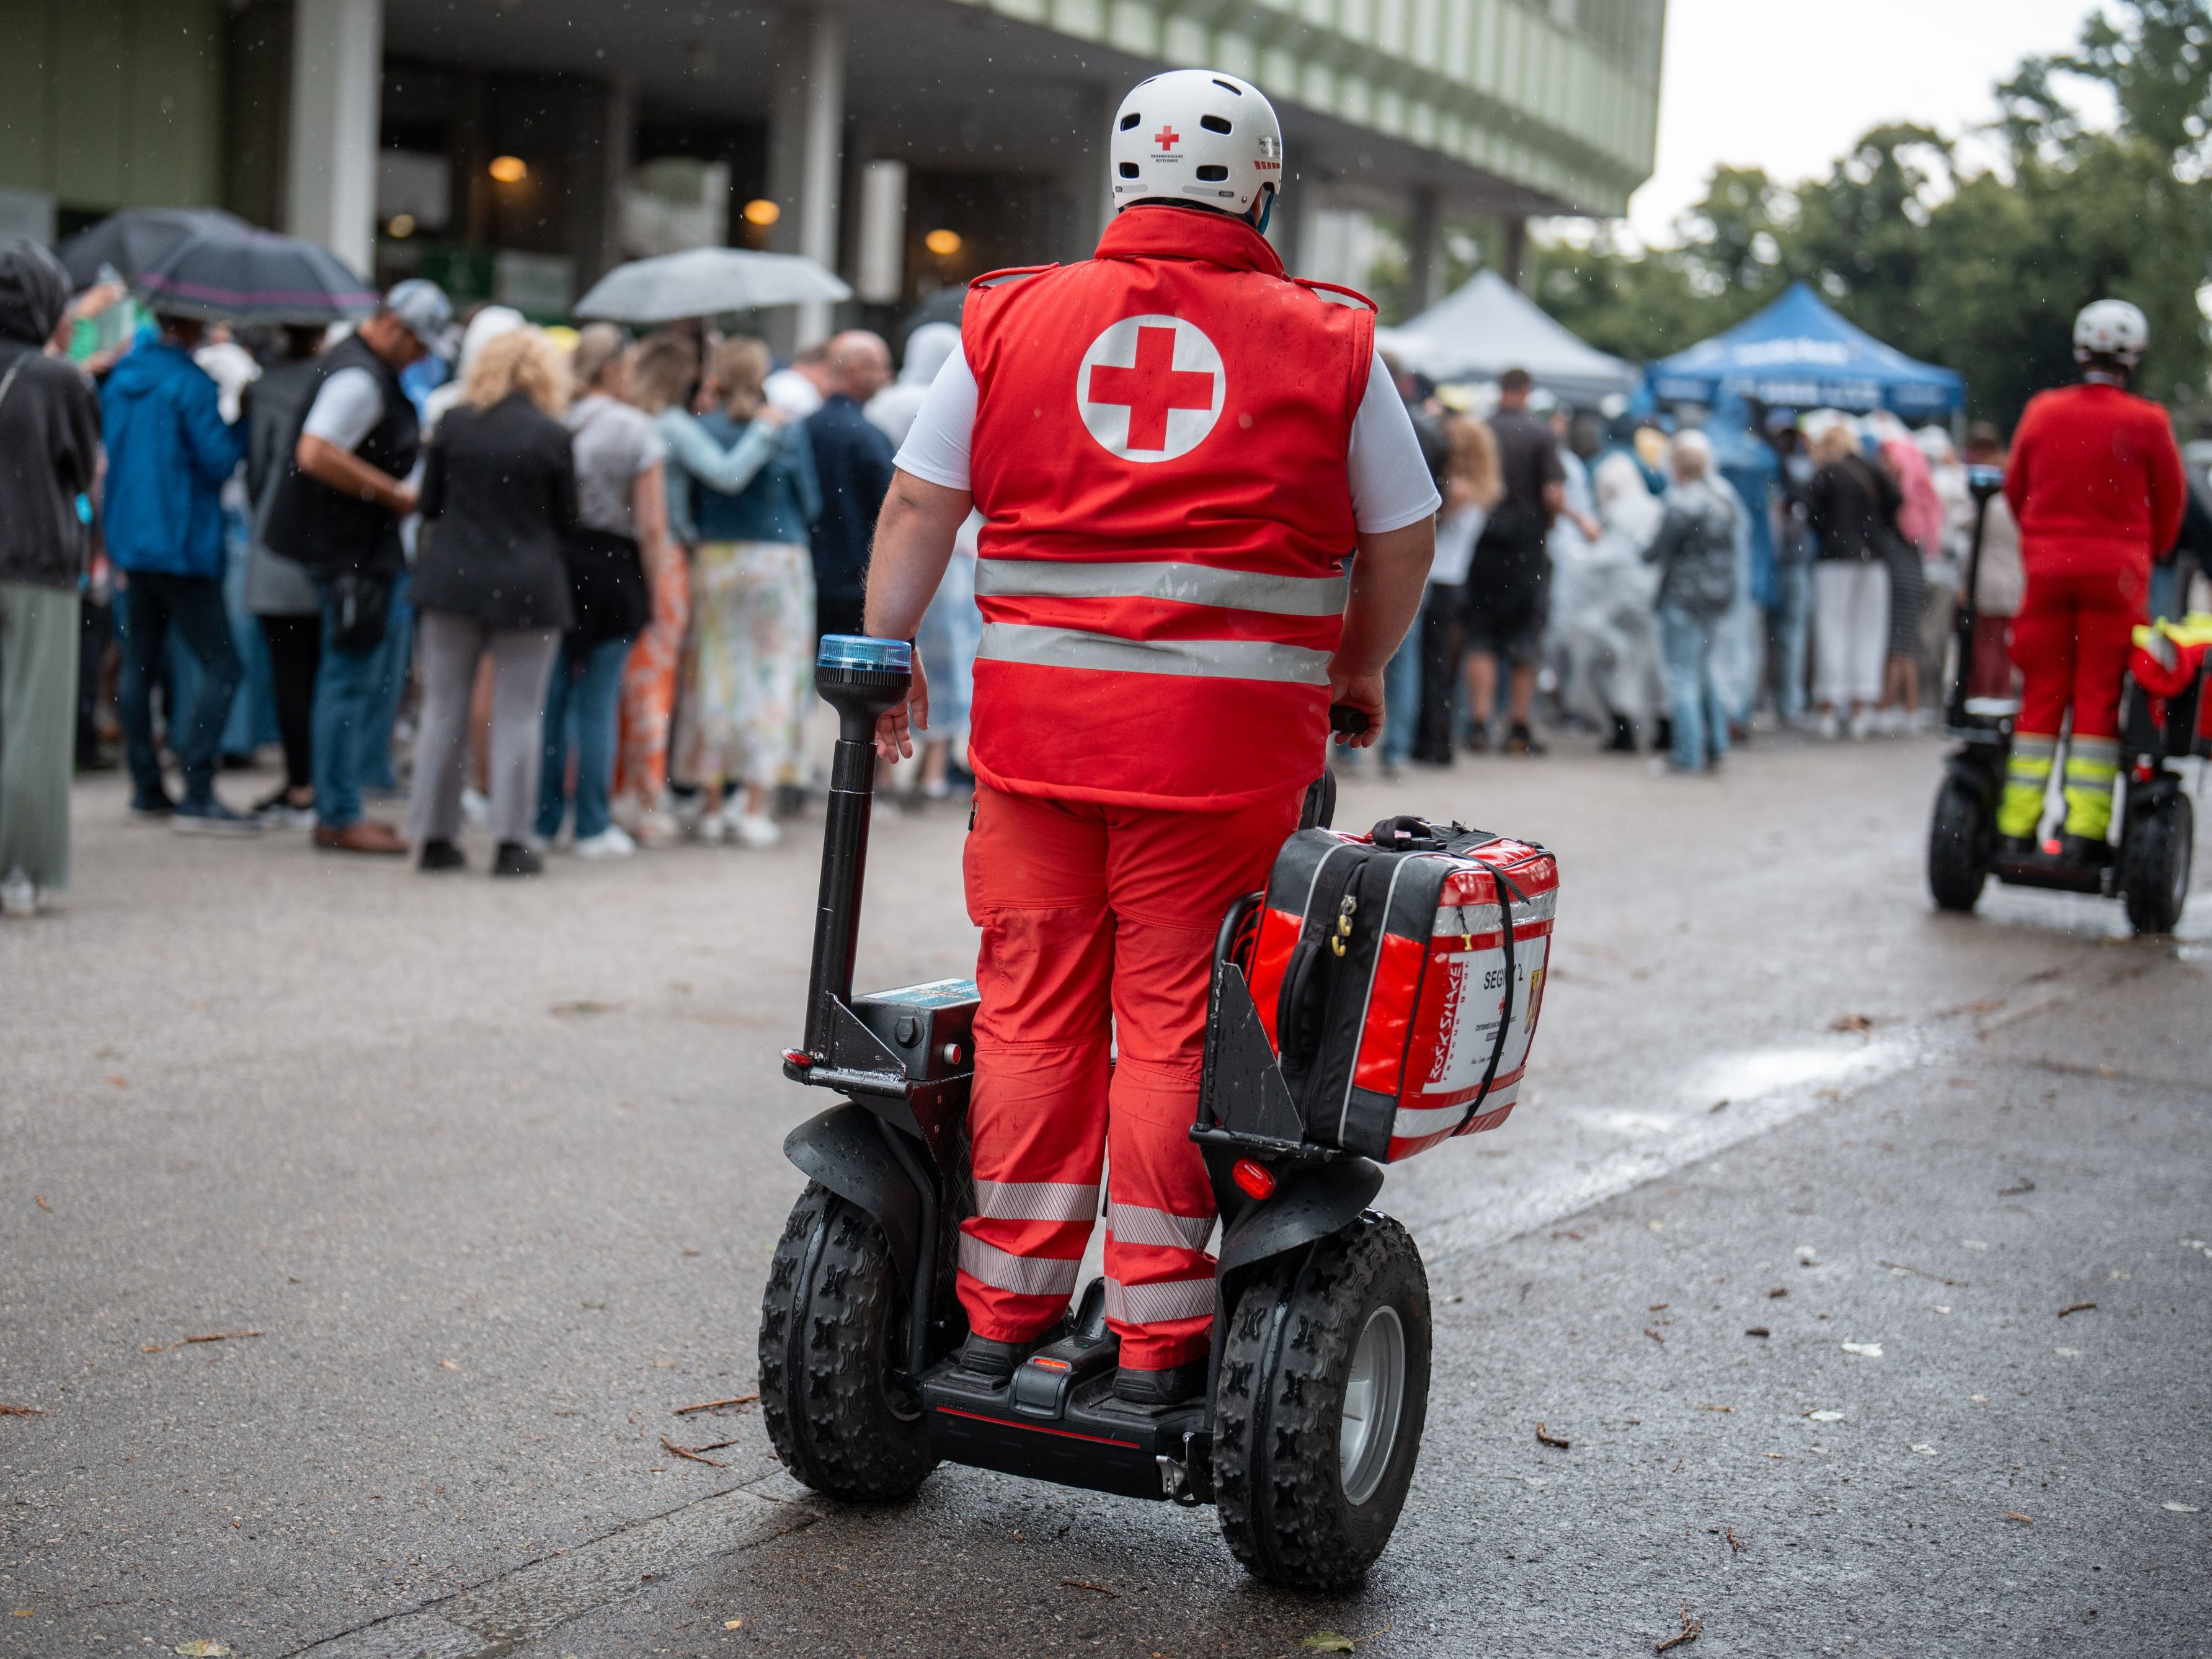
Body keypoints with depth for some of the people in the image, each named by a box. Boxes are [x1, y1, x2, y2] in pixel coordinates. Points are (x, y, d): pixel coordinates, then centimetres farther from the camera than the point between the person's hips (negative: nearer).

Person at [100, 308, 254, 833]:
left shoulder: (120, 378, 10)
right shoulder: (190, 383, -14)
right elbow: (220, 460, -16)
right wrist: (242, 421, -2)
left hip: (129, 539, 8)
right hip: (183, 544, -8)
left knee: (140, 663, 13)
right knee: (221, 666, -7)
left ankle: (146, 788, 17)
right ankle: (197, 793, -14)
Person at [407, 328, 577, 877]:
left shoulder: (454, 423, -1)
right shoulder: (552, 435, -8)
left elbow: (429, 504, 5)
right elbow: (566, 520, 0)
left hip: (453, 580, 3)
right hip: (528, 589, -2)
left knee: (443, 708, 11)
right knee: (518, 715, 4)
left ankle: (434, 837, 13)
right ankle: (511, 842, 4)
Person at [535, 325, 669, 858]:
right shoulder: (634, 428, -7)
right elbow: (651, 524, -9)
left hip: (556, 567, 3)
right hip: (612, 569, -3)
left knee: (552, 695, 12)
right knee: (598, 701, 1)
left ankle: (543, 818, 17)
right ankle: (593, 828, 7)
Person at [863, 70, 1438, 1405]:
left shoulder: (1011, 320, 8)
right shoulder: (1329, 347, 4)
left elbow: (919, 508, 9)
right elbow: (1403, 540, 11)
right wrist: (1356, 676, 26)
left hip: (1038, 722, 2)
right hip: (1229, 739, -2)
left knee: (1033, 1008, 10)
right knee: (1175, 1021, 4)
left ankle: (1009, 1302, 17)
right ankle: (1159, 1331, 10)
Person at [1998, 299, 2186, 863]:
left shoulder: (2042, 412, 2)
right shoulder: (2146, 422, -6)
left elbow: (2015, 489, 13)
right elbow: (2170, 500, 5)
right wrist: (2147, 552, 23)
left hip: (2047, 570, 2)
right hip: (2116, 576, -2)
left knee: (2041, 696, 8)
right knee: (2099, 699, 2)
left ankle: (2018, 827, 6)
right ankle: (2085, 830, 0)